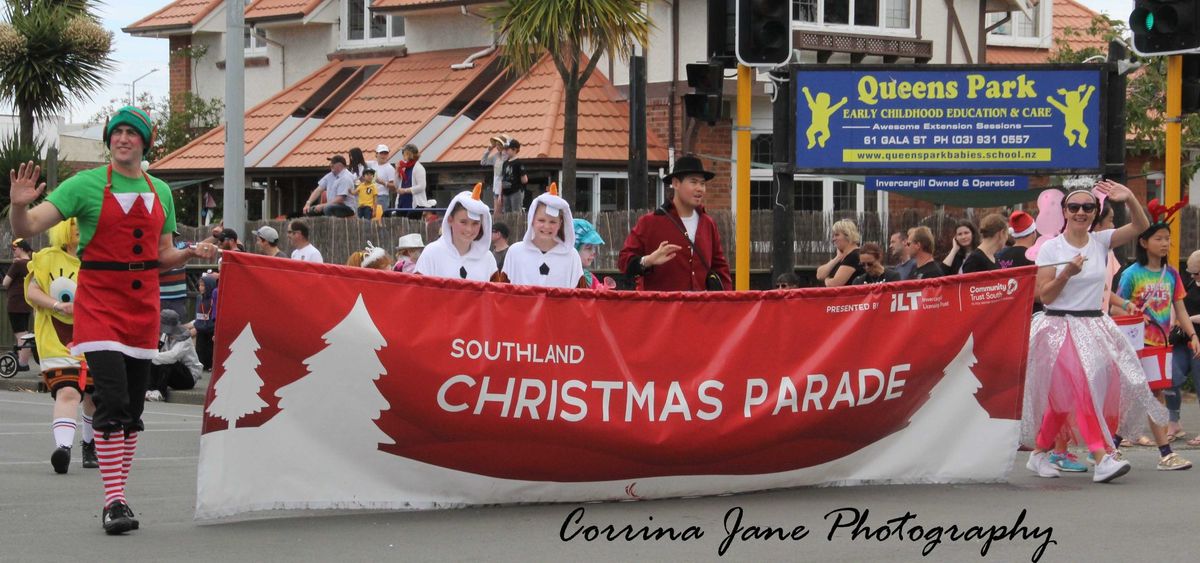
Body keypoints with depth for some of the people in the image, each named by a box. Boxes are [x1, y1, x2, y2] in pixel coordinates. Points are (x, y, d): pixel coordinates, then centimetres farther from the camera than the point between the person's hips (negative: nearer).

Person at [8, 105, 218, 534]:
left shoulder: (160, 192, 10)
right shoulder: (87, 185, -4)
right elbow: (27, 229, -11)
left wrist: (190, 253, -1)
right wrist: (19, 206, -32)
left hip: (143, 306, 5)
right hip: (99, 302, -5)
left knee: (132, 409, 8)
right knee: (112, 400, -16)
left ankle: (118, 496, 16)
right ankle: (114, 502, -13)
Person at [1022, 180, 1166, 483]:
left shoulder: (1100, 241, 6)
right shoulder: (1050, 248, -3)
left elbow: (1141, 226, -3)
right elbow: (1044, 295, -6)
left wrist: (1130, 199, -19)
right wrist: (1066, 273, -20)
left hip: (1093, 327, 4)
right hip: (1059, 327, -4)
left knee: (1064, 398, 3)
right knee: (1081, 389, -18)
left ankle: (1039, 453, 18)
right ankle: (1102, 457, -23)